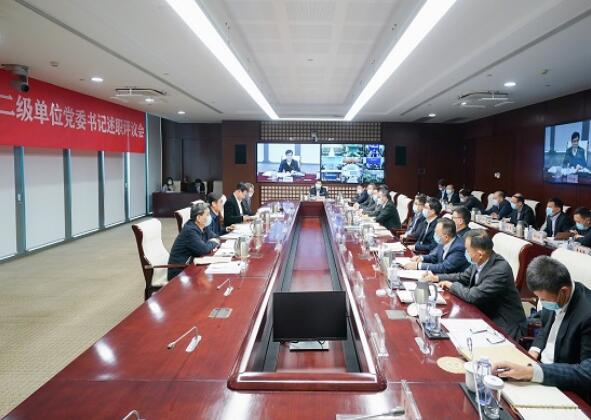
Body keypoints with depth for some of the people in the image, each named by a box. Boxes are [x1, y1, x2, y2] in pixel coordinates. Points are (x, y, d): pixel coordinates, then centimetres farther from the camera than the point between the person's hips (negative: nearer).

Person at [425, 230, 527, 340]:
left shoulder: (500, 270, -28)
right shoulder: (479, 262, -5)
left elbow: (473, 296, -27)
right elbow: (463, 277, 14)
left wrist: (452, 285, -11)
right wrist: (437, 277, 3)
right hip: (487, 316, 7)